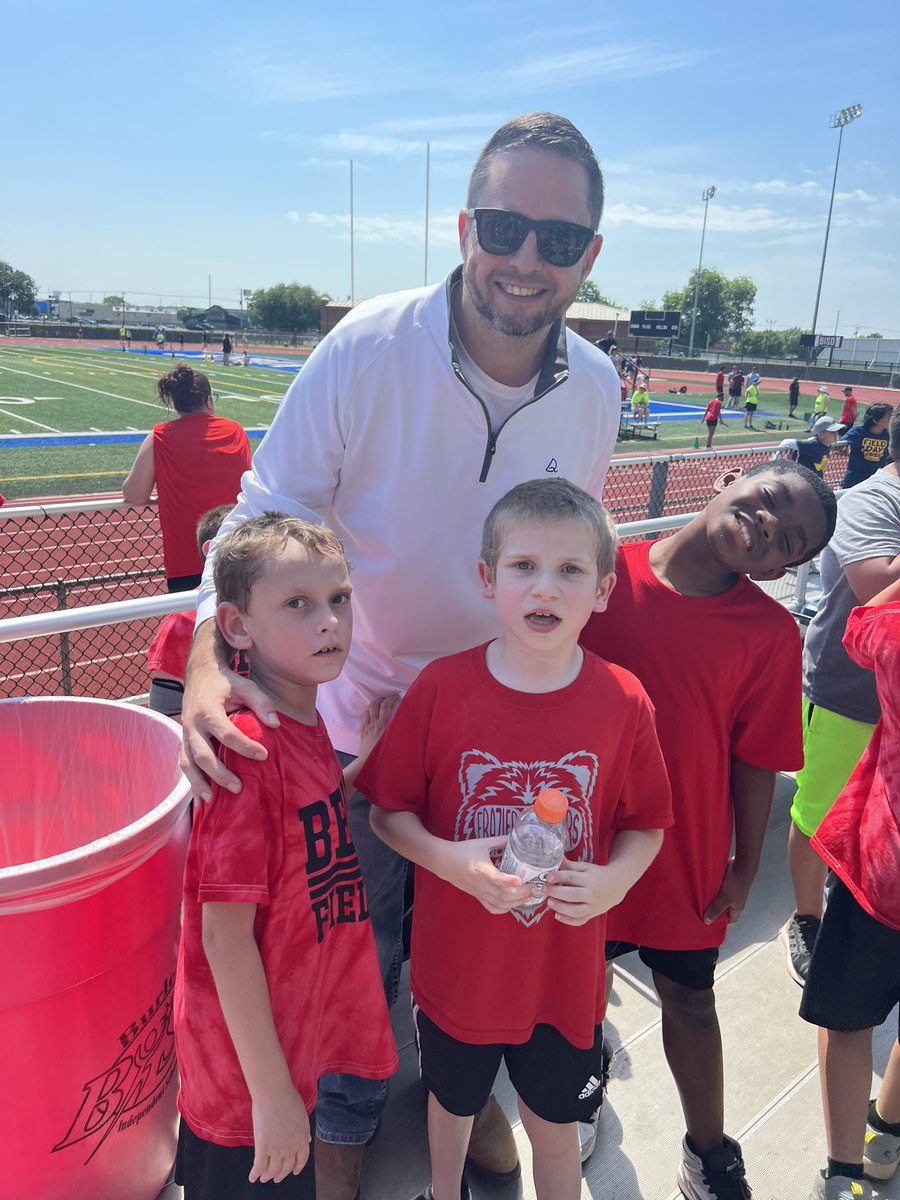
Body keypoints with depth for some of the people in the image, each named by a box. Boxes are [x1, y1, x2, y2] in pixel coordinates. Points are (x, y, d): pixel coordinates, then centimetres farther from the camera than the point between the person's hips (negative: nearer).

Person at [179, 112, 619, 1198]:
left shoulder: (595, 387, -8)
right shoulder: (369, 348, -21)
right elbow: (264, 515, -17)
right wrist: (210, 658, -32)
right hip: (364, 701, -2)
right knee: (358, 935, 17)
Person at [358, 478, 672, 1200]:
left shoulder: (623, 702, -15)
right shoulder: (442, 687, -17)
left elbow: (647, 822, -2)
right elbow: (387, 809, -8)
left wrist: (614, 880, -20)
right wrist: (448, 860, -24)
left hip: (565, 972, 0)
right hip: (456, 964, 1)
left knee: (555, 1132, 22)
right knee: (451, 1104, 29)